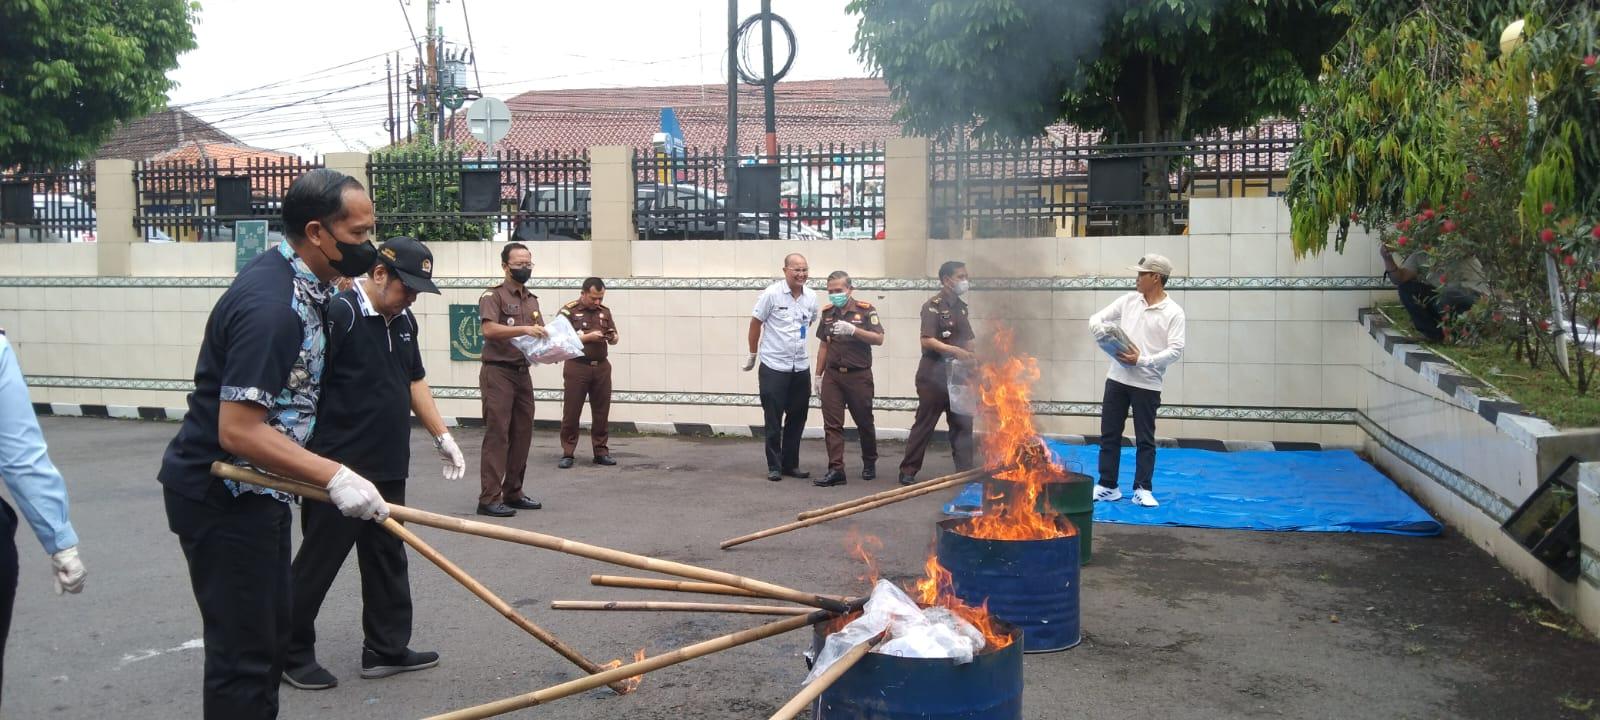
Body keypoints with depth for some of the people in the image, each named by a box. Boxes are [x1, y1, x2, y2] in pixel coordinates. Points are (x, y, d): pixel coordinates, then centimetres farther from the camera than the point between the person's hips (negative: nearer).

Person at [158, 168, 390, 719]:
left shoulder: (297, 283, 6)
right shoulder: (271, 306, -26)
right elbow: (238, 431, -30)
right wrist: (334, 477, -32)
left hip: (255, 490, 10)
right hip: (223, 497, -10)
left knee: (268, 637, 19)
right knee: (244, 654, -2)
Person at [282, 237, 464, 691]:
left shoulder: (404, 321, 12)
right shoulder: (338, 314, -15)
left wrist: (441, 436, 18)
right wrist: (310, 464, -21)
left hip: (388, 469, 8)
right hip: (339, 469, -8)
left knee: (387, 559, 13)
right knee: (318, 562, 4)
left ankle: (387, 649, 24)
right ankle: (292, 653, 18)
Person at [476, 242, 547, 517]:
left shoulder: (532, 300, 17)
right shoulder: (493, 296, -4)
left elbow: (540, 335, 20)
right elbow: (489, 329, -20)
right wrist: (524, 329, -30)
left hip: (523, 373, 7)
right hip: (498, 373, -7)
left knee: (523, 434, 8)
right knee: (497, 435, -9)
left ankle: (513, 493, 17)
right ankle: (489, 498, -7)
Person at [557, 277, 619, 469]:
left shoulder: (605, 311, 10)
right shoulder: (569, 311, -5)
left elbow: (614, 337, 15)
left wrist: (612, 338, -9)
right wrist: (588, 337, -19)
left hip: (601, 367, 4)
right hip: (577, 366, -4)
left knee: (601, 411, 7)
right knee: (571, 412, 0)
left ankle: (601, 451, 16)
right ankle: (567, 453, 8)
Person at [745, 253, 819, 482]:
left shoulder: (811, 298, 4)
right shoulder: (772, 294, -11)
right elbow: (755, 324, -2)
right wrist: (752, 355, 4)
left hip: (800, 367, 5)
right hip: (774, 367, -5)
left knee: (797, 419, 10)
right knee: (774, 421, 1)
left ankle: (791, 464, 21)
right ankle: (774, 466, 10)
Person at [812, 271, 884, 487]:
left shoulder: (865, 310, -4)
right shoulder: (828, 312, 10)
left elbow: (879, 339, -11)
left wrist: (853, 330, -24)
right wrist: (818, 375, 13)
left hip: (859, 375, -3)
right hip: (832, 375, 4)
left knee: (864, 422, 9)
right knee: (832, 425, -4)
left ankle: (869, 463, 29)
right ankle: (836, 470, -5)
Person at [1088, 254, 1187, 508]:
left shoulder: (1173, 312, -6)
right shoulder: (1128, 300, 7)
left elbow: (1176, 350, -14)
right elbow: (1096, 318, 11)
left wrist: (1142, 360, -21)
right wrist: (1102, 332, -12)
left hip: (1147, 384, -4)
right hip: (1117, 378, 4)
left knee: (1145, 439, 3)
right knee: (1109, 434, 7)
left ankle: (1142, 489, 13)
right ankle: (1107, 486, 16)